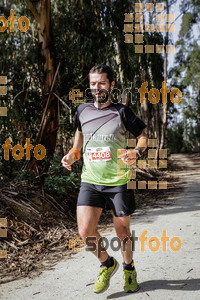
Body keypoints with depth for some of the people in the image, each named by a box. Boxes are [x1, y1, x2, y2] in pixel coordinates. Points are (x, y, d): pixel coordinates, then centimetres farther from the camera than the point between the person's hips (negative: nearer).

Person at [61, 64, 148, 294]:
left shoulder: (121, 112, -5)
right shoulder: (82, 111, 4)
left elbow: (143, 136, 3)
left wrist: (136, 152, -17)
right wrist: (73, 153, 7)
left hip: (119, 182, -2)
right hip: (90, 181, 2)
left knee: (122, 231, 7)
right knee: (85, 231, -9)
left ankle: (129, 268, 37)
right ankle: (107, 264, 21)